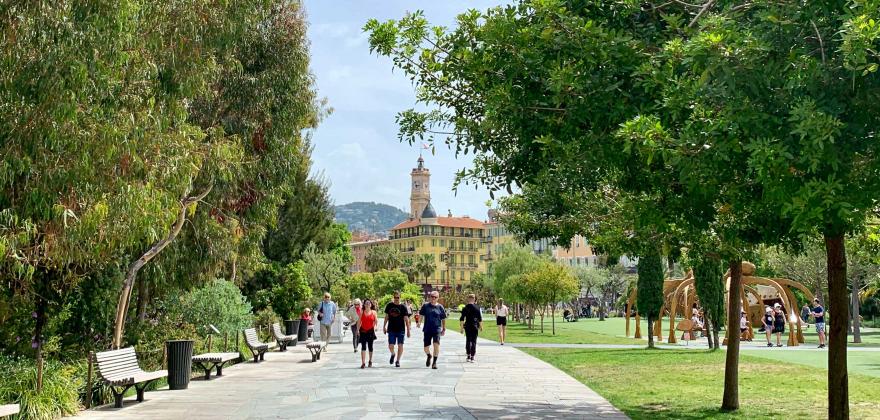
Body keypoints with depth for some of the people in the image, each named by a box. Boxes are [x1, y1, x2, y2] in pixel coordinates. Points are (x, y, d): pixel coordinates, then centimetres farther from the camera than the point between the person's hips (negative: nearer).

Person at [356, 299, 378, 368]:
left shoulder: (373, 312, 3)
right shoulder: (362, 312, 3)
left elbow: (376, 321, 4)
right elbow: (359, 322, 5)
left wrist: (375, 326, -14)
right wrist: (358, 330, 0)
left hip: (370, 331, 1)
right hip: (363, 331, -1)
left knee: (370, 346, 10)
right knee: (363, 347, -8)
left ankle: (370, 361, 25)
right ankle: (363, 363, -11)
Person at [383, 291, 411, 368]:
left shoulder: (403, 307, -4)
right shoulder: (389, 305, 3)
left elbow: (406, 319, -3)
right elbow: (386, 317, 13)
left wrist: (408, 330, -7)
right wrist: (384, 326, 12)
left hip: (400, 330, -1)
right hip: (391, 329, 1)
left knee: (400, 346, -1)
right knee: (390, 346, -1)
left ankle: (398, 361, 11)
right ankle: (392, 354, 31)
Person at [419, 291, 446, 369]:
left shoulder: (440, 307, 2)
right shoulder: (425, 305, 2)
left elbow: (443, 319, 10)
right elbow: (421, 315, 7)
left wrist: (444, 329, 11)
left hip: (437, 329, -1)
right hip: (427, 329, 1)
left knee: (436, 344, -20)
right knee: (426, 348, 5)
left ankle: (434, 362, -7)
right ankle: (429, 356, 40)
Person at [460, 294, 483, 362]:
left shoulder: (465, 308, -2)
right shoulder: (477, 308, -5)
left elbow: (462, 319, -3)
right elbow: (480, 319, -1)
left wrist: (462, 327, 2)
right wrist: (481, 326, 9)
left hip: (467, 326, 1)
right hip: (475, 327, -1)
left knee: (468, 341, 13)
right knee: (474, 341, 3)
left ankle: (468, 356, 10)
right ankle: (472, 357, 0)